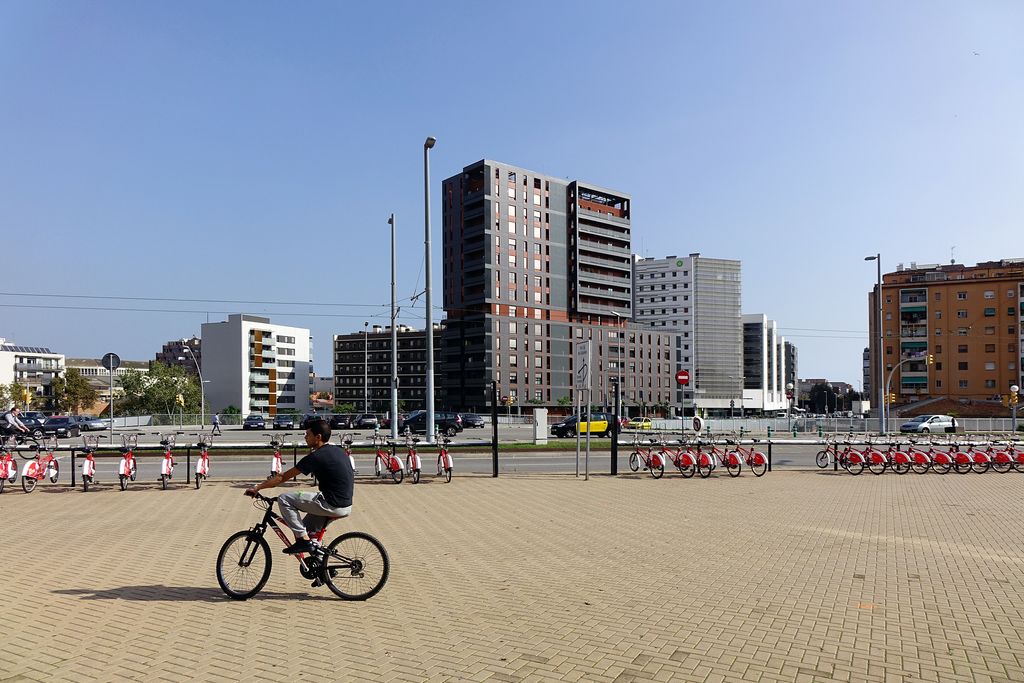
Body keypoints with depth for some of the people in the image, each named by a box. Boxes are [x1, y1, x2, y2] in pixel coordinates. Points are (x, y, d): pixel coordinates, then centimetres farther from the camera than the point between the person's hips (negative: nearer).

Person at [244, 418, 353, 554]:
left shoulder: (316, 457, -13)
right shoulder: (338, 451, 12)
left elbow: (283, 477, -7)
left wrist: (257, 488, 2)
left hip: (333, 506, -9)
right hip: (347, 506, 9)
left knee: (284, 499, -4)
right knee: (309, 531, 27)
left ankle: (303, 540, -2)